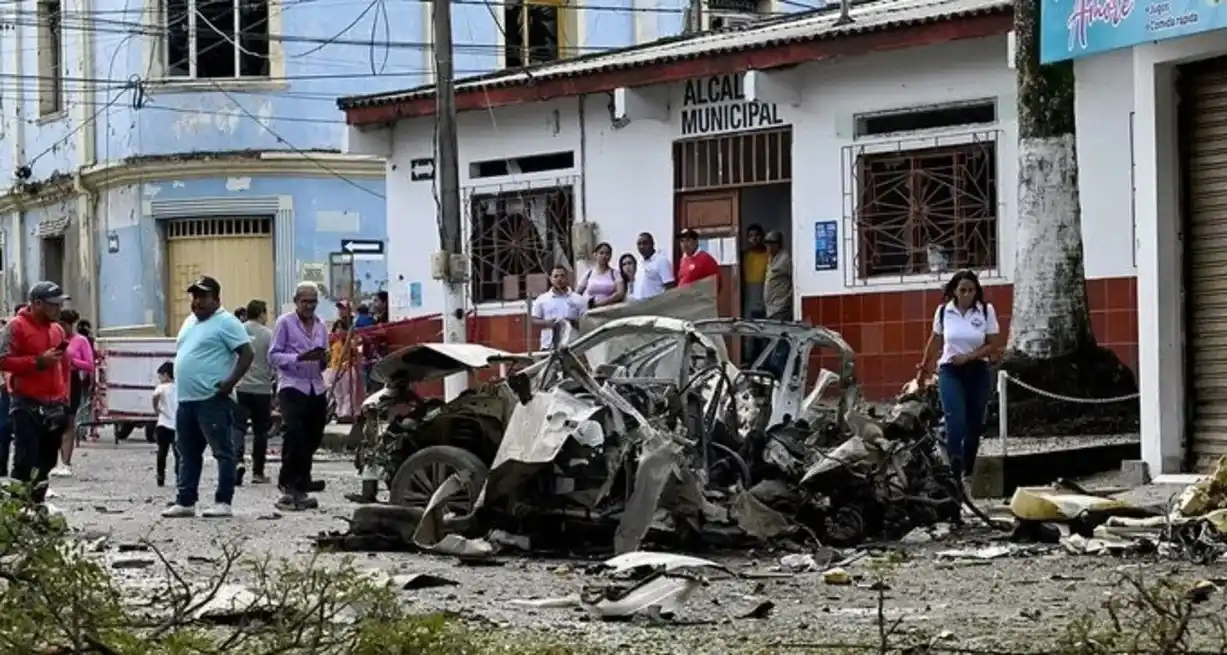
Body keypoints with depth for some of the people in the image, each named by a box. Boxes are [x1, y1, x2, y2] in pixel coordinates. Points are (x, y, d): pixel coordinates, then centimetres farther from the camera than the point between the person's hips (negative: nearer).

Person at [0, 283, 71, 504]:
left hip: (54, 405, 7)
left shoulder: (57, 329, 15)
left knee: (47, 459, 8)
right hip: (27, 404, -6)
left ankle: (36, 500, 15)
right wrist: (38, 362, -18)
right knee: (25, 458, -10)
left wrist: (64, 399, 16)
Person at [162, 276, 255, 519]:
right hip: (186, 399, 9)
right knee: (188, 454, 12)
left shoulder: (225, 322, -8)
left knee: (223, 451, -4)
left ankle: (223, 502, -4)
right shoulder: (190, 321, 19)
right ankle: (185, 502, 17)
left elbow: (247, 353, -14)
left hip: (213, 400, -9)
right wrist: (180, 385, 17)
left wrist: (230, 383, -20)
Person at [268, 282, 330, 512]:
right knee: (295, 437, -17)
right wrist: (300, 358, -20)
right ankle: (288, 490, -13)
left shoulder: (321, 325, 16)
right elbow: (273, 355, -7)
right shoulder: (285, 322, -1)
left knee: (312, 440, 5)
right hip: (292, 387, -6)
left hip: (316, 388, 6)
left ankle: (301, 490, 14)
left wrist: (323, 360, -2)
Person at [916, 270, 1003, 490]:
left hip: (977, 372, 1)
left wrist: (968, 356, -15)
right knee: (956, 422, -14)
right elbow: (935, 341, 14)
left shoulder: (986, 311, -6)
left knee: (974, 424, 8)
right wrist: (925, 365, 23)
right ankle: (955, 474, -17)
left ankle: (968, 473, 22)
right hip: (950, 372, -1)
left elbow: (994, 345, -4)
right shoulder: (943, 311, -3)